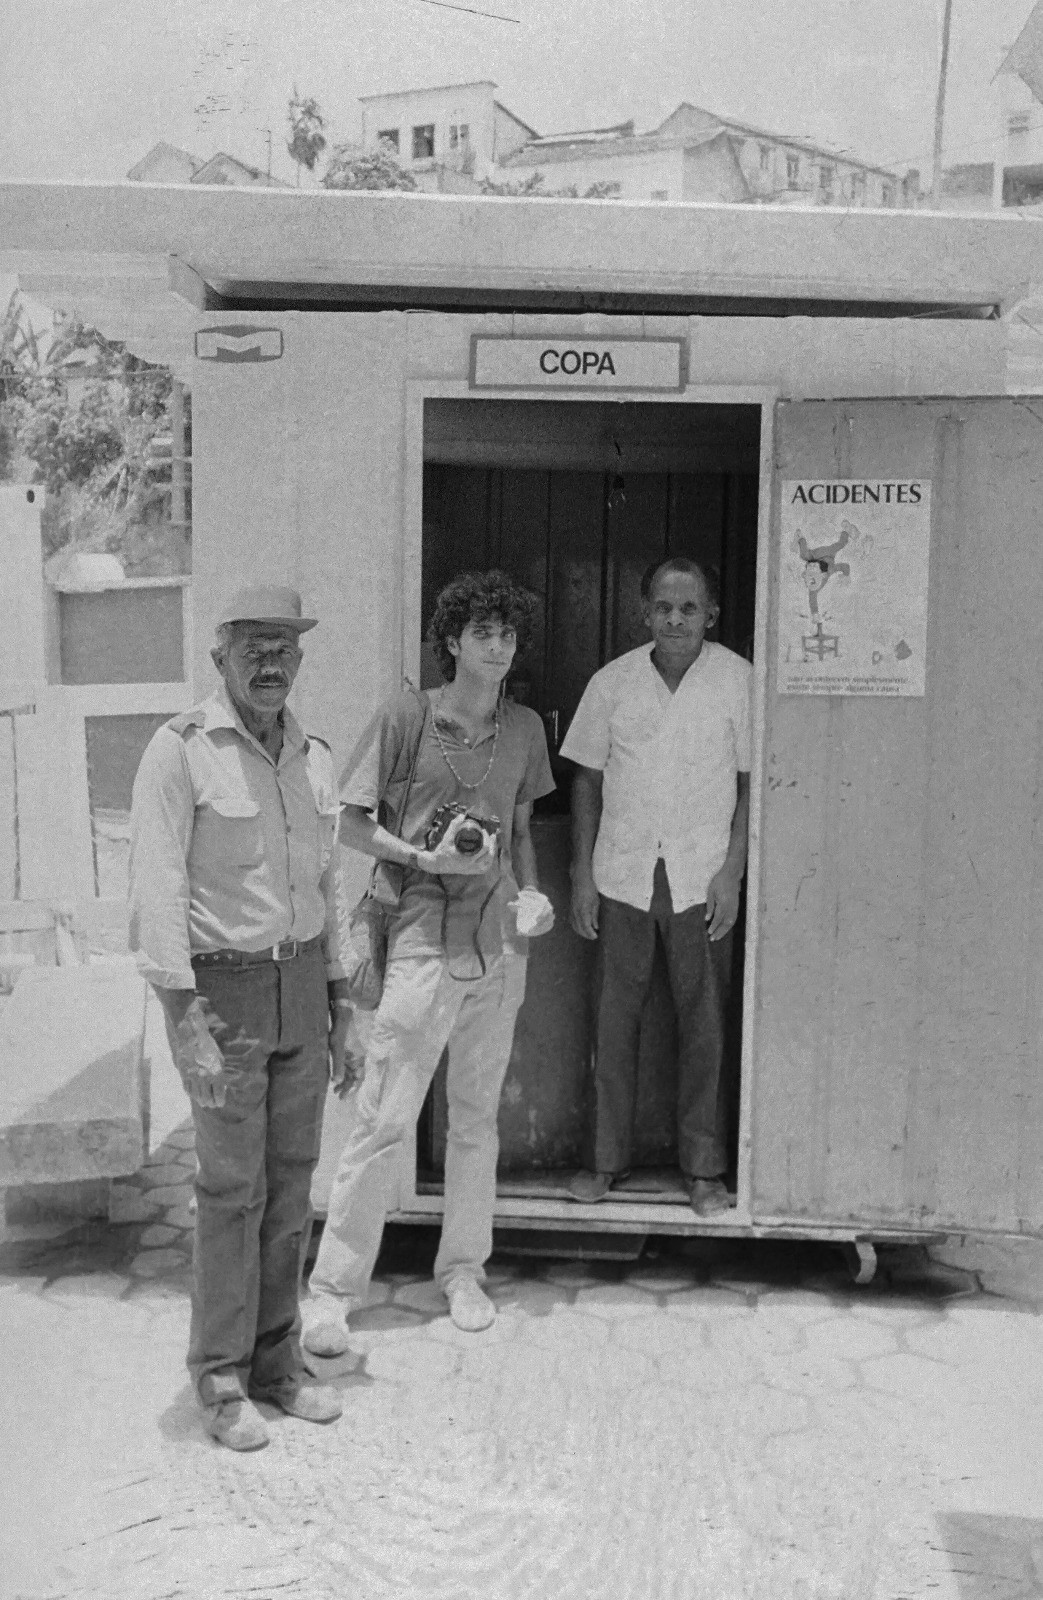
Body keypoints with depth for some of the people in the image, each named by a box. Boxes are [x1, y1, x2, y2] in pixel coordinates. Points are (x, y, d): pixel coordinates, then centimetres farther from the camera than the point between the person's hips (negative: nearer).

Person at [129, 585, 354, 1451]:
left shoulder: (315, 758, 8)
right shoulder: (181, 750, -11)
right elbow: (158, 887, -15)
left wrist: (340, 1005, 13)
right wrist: (184, 1014, -21)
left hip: (302, 984, 6)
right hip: (223, 989, -6)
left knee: (291, 1183, 10)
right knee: (232, 1188, 0)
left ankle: (277, 1362, 24)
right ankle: (222, 1380, 15)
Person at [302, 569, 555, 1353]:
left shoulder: (525, 727, 8)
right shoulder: (408, 717, -6)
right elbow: (352, 823, -2)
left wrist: (531, 891, 1)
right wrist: (425, 859, -15)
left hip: (501, 938, 5)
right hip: (425, 936, -4)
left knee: (478, 1115, 14)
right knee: (386, 1117, -3)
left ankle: (463, 1269, 29)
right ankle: (334, 1286, 10)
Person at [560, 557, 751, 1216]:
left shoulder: (739, 680, -2)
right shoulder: (611, 682, 3)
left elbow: (752, 783, 0)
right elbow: (588, 779, 7)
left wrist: (732, 871, -7)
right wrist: (582, 874, 3)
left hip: (702, 878, -1)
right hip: (622, 873, 2)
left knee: (704, 1023, 5)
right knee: (615, 1018, 7)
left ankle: (705, 1167, 19)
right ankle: (608, 1157, 21)